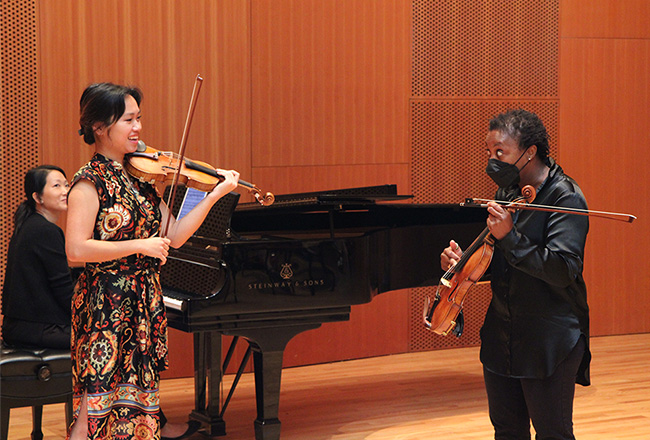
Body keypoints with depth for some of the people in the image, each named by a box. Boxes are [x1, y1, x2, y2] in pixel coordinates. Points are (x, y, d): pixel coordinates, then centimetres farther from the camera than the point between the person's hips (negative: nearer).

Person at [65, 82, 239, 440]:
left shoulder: (140, 176, 10)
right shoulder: (91, 181, -11)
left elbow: (174, 236, 7)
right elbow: (76, 250, -20)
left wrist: (215, 195, -2)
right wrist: (139, 246, -18)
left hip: (146, 303, 7)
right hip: (106, 306, -7)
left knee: (136, 403, 10)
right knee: (96, 409, -7)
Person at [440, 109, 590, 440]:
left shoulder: (565, 198, -15)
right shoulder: (507, 192, 9)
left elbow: (563, 270, -25)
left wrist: (509, 237, -30)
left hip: (549, 343, -7)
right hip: (502, 337, 8)